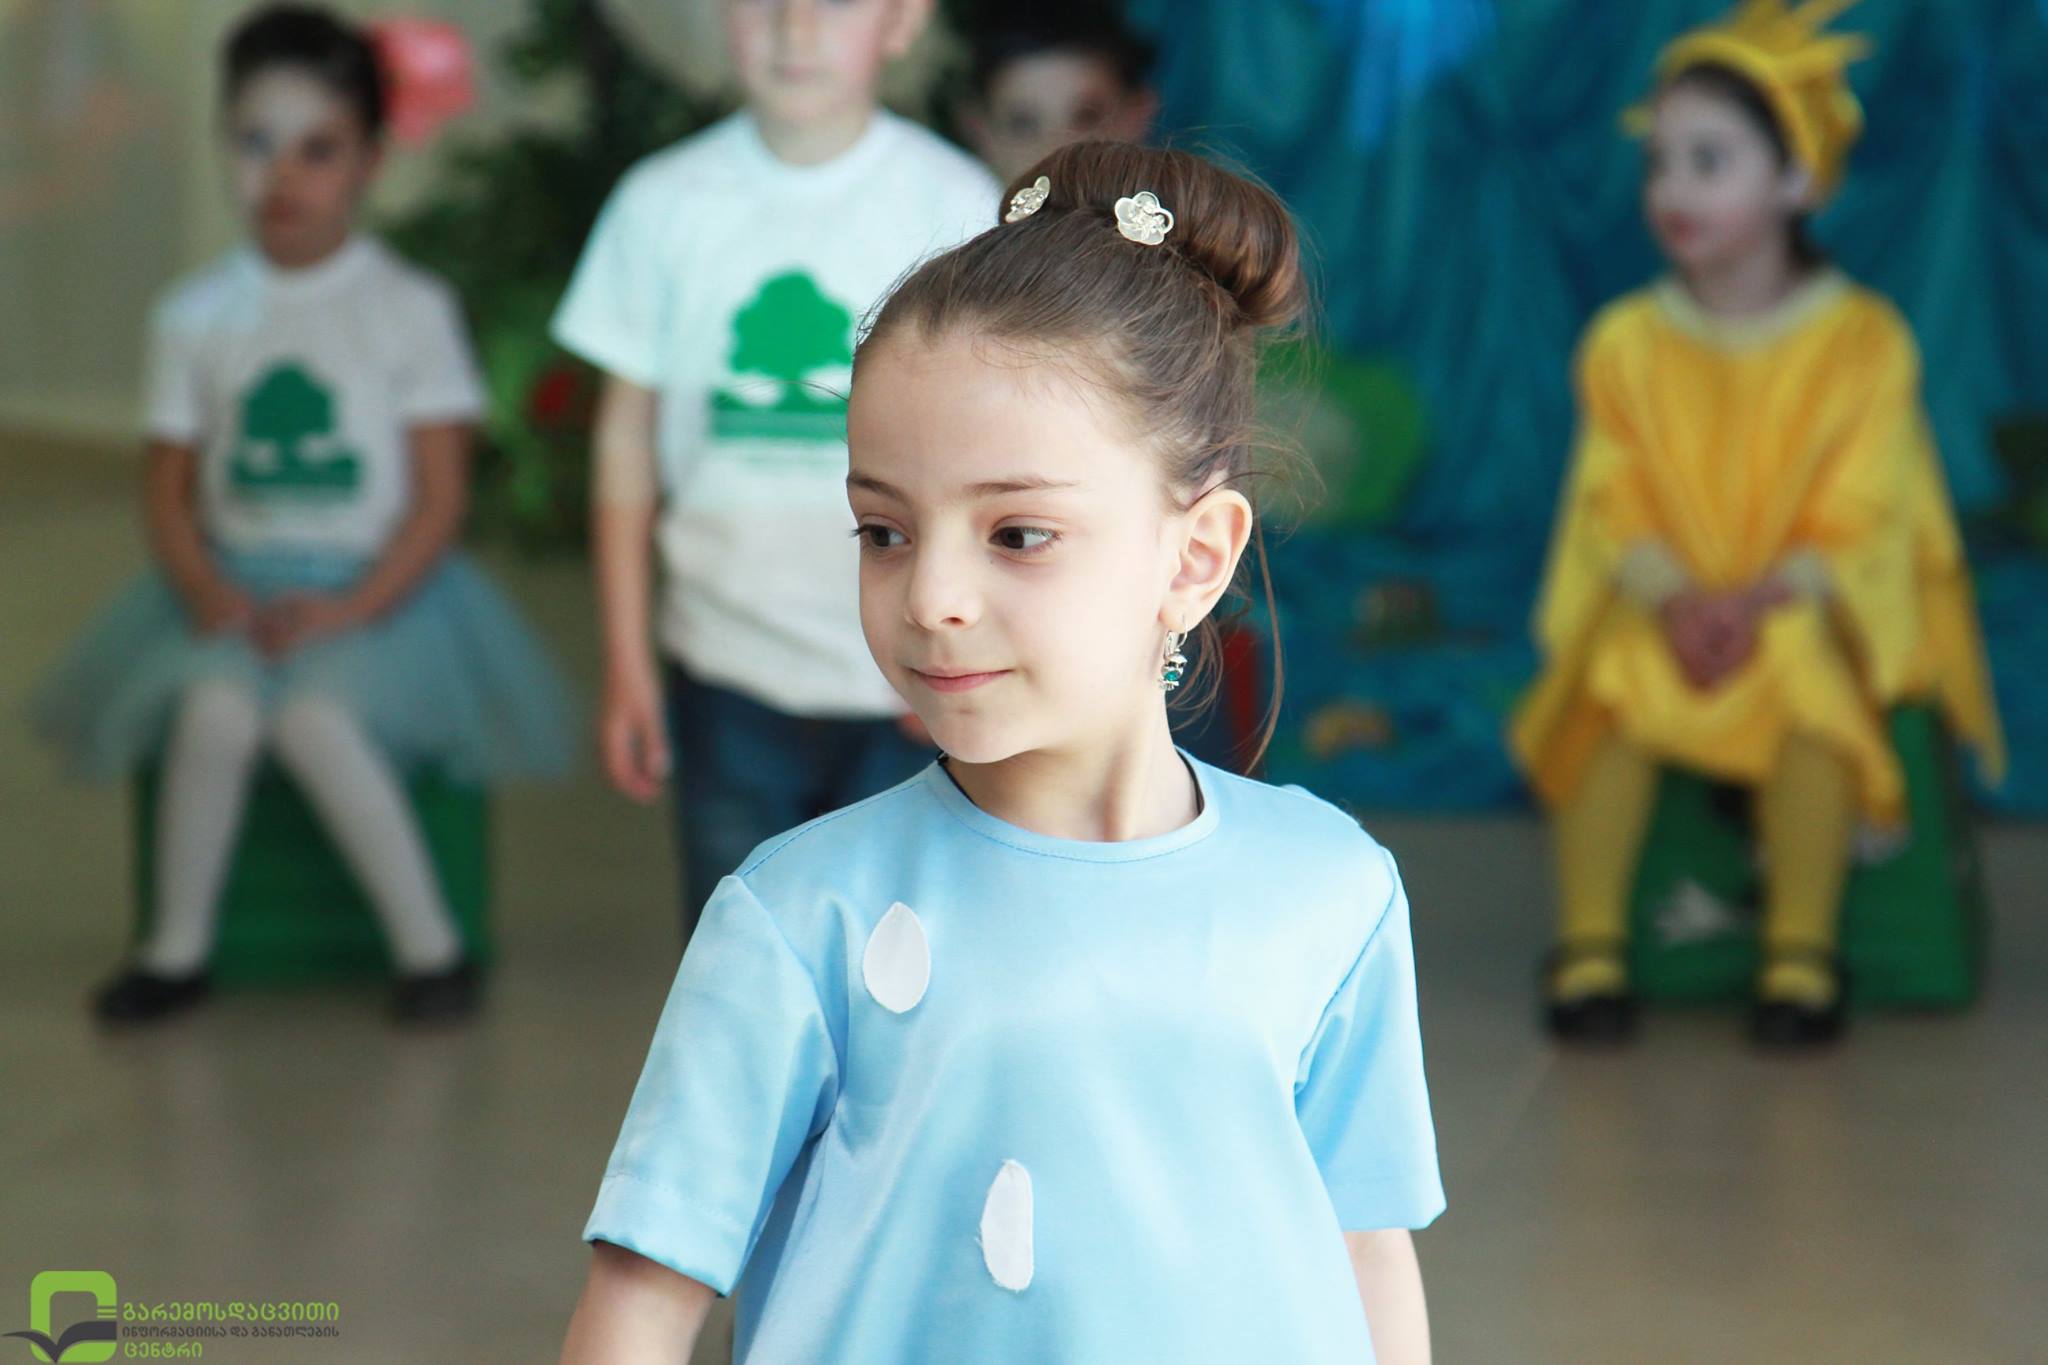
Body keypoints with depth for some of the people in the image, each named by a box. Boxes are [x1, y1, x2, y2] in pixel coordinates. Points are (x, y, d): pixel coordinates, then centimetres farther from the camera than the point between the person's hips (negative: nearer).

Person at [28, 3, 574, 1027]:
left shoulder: (411, 309, 0)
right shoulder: (194, 317, 9)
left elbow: (440, 497, -3)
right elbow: (169, 487, 10)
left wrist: (352, 606, -16)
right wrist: (206, 590, -10)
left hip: (377, 585, -2)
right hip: (236, 585, 3)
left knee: (313, 713, -32)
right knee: (216, 705, -30)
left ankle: (428, 942, -17)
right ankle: (177, 948, -11)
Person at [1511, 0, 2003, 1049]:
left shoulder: (1862, 341, -5)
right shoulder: (1628, 342, 2)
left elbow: (1856, 521, -9)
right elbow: (1617, 508, -3)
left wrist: (1762, 601, -25)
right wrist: (1675, 599, -22)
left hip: (1806, 602, -2)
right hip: (1660, 603, 2)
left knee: (1809, 681, -35)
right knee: (1612, 684, -30)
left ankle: (1802, 954, -27)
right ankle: (1589, 947, -25)